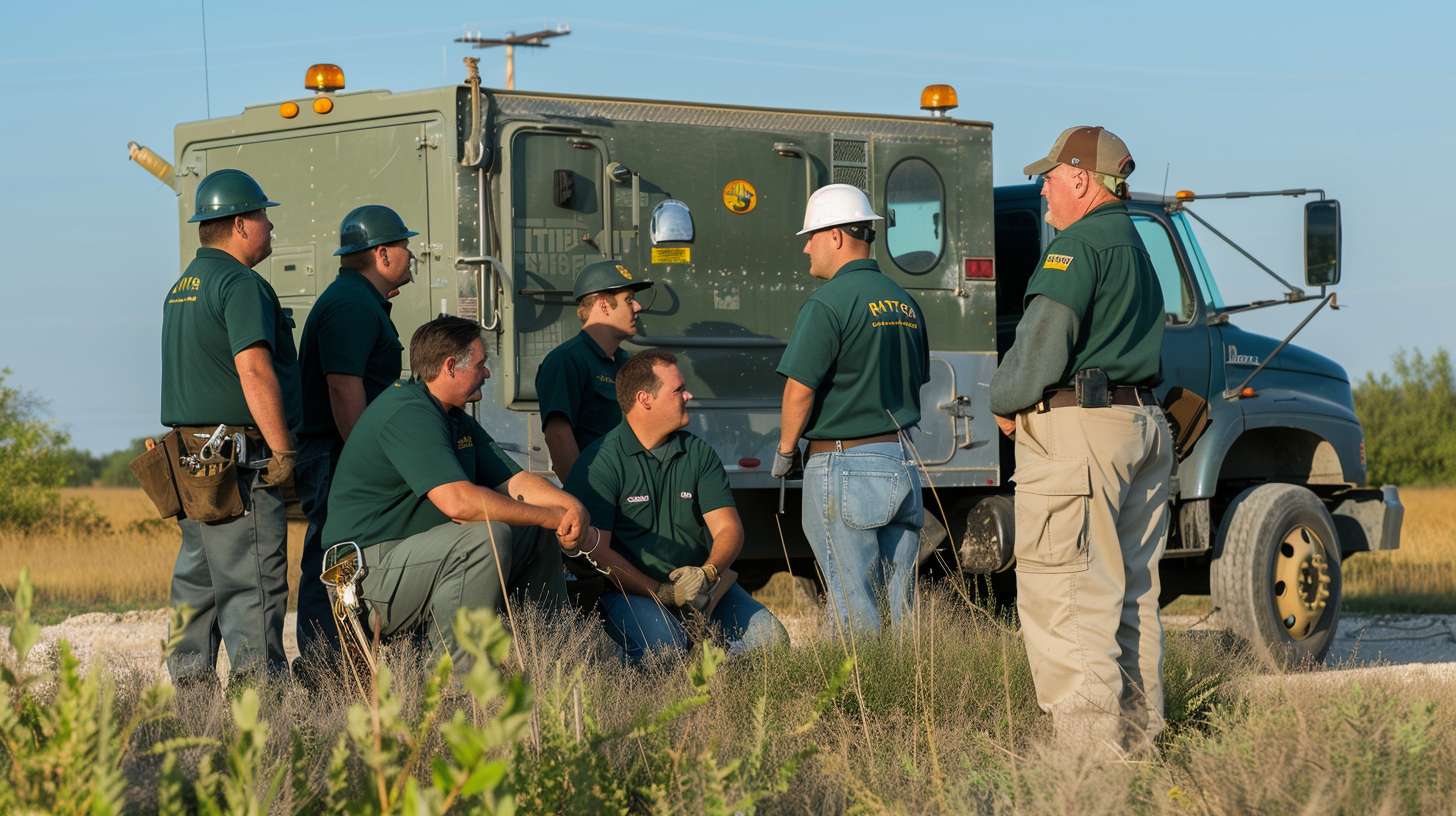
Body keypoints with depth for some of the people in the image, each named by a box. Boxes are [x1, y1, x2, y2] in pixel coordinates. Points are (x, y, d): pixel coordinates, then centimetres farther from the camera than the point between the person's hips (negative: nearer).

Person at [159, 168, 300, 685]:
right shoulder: (240, 284, -12)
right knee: (253, 582, -9)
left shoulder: (183, 287, 19)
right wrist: (282, 452, -17)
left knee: (198, 578, 12)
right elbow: (254, 371, -20)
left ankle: (189, 681, 14)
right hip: (239, 460, -10)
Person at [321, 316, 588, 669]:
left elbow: (514, 480, 12)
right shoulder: (408, 412, -18)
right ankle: (457, 680, -26)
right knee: (489, 535, -30)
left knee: (538, 538, 10)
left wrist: (571, 506, -9)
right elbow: (458, 501, -28)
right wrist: (551, 516, -19)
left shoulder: (456, 419, 17)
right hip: (372, 571, -10)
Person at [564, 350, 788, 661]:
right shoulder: (600, 462, -6)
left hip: (701, 587, 5)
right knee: (666, 646, -35)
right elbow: (595, 549, -12)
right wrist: (662, 593, -21)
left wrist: (708, 573, -18)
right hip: (631, 593, -5)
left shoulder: (699, 454, 11)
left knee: (769, 635, -17)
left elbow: (728, 528, 5)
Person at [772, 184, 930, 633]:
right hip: (903, 459, 7)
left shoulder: (829, 303, -13)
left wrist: (785, 450, -2)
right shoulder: (904, 302, 12)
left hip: (844, 465, -7)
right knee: (902, 604, 10)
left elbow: (799, 388, -15)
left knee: (854, 608, -4)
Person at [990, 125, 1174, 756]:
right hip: (1141, 421, 10)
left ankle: (1088, 740, -15)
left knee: (1065, 594, -10)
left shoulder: (1079, 245, -11)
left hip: (1077, 427, -10)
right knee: (1130, 592, 13)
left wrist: (1004, 403, 0)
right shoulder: (1136, 249, 22)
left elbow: (1041, 348, -18)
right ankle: (1139, 733, 15)